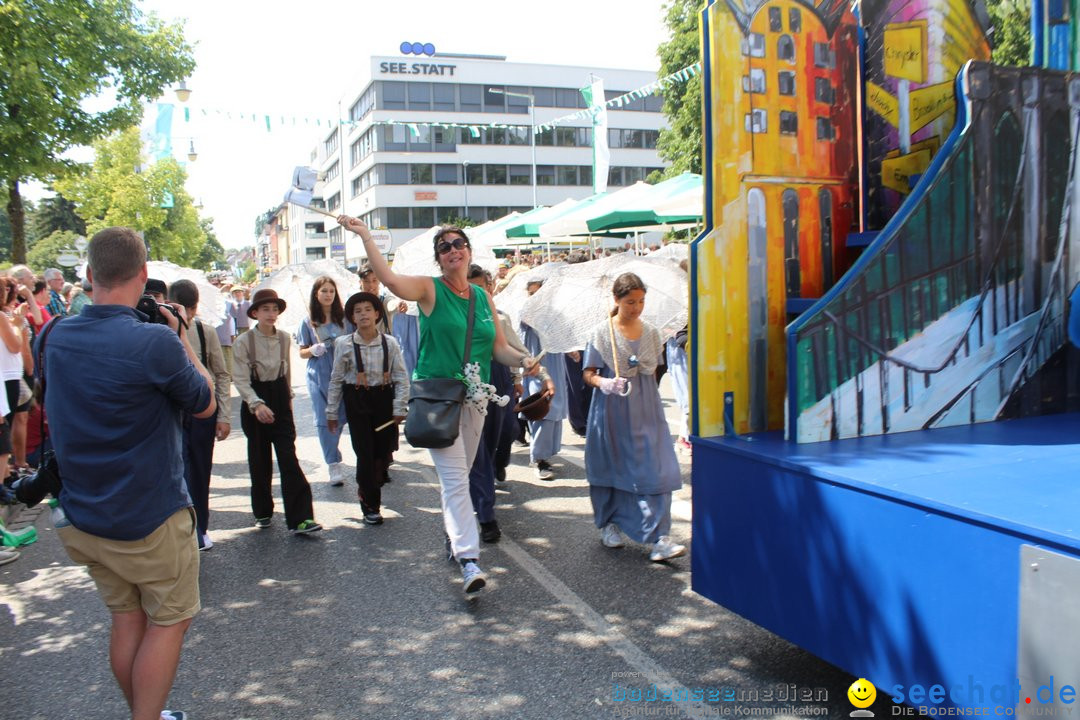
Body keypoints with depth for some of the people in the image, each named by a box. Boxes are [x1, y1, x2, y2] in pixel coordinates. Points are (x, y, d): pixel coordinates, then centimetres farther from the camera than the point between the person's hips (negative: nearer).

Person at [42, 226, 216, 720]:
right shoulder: (155, 341, -23)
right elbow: (205, 404, -8)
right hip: (150, 518, -6)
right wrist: (181, 337, -1)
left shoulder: (55, 337, -2)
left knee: (126, 618, 19)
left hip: (83, 517, 7)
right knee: (168, 622, 10)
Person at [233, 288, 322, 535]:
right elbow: (241, 379, -13)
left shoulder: (284, 338, 3)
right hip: (254, 405, -2)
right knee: (259, 461, 7)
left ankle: (300, 518, -10)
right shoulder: (243, 341, -9)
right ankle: (263, 513, 25)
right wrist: (257, 404, -25)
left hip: (281, 402, 2)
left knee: (289, 457, -7)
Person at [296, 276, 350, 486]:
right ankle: (334, 465, 3)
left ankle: (330, 453, 27)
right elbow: (302, 352, 8)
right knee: (324, 420, -2)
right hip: (319, 377, -1)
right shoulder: (308, 322, 4)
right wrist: (313, 350, -12)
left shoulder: (343, 318, 4)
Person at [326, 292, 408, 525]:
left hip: (384, 398, 1)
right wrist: (332, 411, 6)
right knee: (365, 453, -1)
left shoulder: (390, 343, -7)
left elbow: (401, 378, -1)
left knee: (384, 452, 6)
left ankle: (366, 490, 35)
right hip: (357, 400, -1)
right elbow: (336, 380, 3)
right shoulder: (344, 344, -6)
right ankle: (371, 506, 13)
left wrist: (399, 408, -5)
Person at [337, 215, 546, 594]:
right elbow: (390, 280, -24)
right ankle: (468, 559, -16)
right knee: (454, 476, -13)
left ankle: (452, 535, 36)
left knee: (460, 474, 16)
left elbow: (499, 348, 13)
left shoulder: (484, 297, 11)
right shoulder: (430, 289, -4)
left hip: (475, 396, 5)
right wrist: (366, 237, -30)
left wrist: (524, 359, -6)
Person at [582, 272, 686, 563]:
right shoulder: (603, 332, -4)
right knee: (612, 467, 9)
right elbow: (589, 374, -5)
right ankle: (608, 523, 30)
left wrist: (646, 395, 12)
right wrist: (605, 383, -23)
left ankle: (658, 537, -7)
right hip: (613, 410, -2)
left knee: (654, 469, -7)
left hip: (646, 411, 3)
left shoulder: (650, 332, 7)